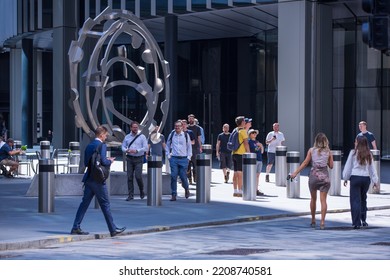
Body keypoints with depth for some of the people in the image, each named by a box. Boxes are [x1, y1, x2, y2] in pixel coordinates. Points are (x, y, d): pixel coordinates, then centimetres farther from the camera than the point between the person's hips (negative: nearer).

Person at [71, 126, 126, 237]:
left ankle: (76, 227, 6)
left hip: (88, 179, 7)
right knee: (105, 204, 0)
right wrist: (110, 161, 0)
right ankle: (113, 229, 7)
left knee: (84, 203, 9)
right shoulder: (102, 145, -12)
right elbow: (103, 161, -22)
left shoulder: (89, 146, 11)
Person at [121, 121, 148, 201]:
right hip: (130, 158, 3)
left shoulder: (142, 137, 1)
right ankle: (130, 195, 6)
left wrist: (136, 151, -16)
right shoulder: (127, 137, 11)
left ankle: (142, 191, 15)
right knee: (129, 177, 0)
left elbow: (145, 148, -4)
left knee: (138, 176, -10)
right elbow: (123, 147, 12)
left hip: (138, 159, -3)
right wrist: (127, 150, -10)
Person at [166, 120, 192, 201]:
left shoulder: (186, 135, 3)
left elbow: (189, 147, 10)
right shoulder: (171, 135, 5)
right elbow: (167, 145, 15)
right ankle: (173, 195, 1)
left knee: (183, 176, -1)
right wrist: (168, 156, 7)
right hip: (174, 159, 1)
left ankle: (186, 189, 29)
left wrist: (188, 157, 4)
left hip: (183, 159, -1)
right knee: (173, 177, -5)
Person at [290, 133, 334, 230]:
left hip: (314, 175, 0)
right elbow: (331, 165, 6)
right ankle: (322, 222, -9)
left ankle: (313, 221, 23)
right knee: (323, 200, -2)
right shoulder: (328, 152, 3)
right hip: (324, 176, 0)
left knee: (313, 199, 15)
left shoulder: (311, 150, 3)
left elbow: (305, 163, 2)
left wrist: (295, 172, 7)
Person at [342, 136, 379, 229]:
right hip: (366, 178, 4)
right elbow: (372, 168, 11)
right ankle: (363, 220, 25)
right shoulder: (369, 154, 6)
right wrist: (375, 180, 18)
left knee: (355, 200, -2)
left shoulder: (353, 153, -4)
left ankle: (356, 223, -7)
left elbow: (348, 166, 1)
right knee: (363, 199, 20)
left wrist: (346, 178, 10)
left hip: (355, 177, -4)